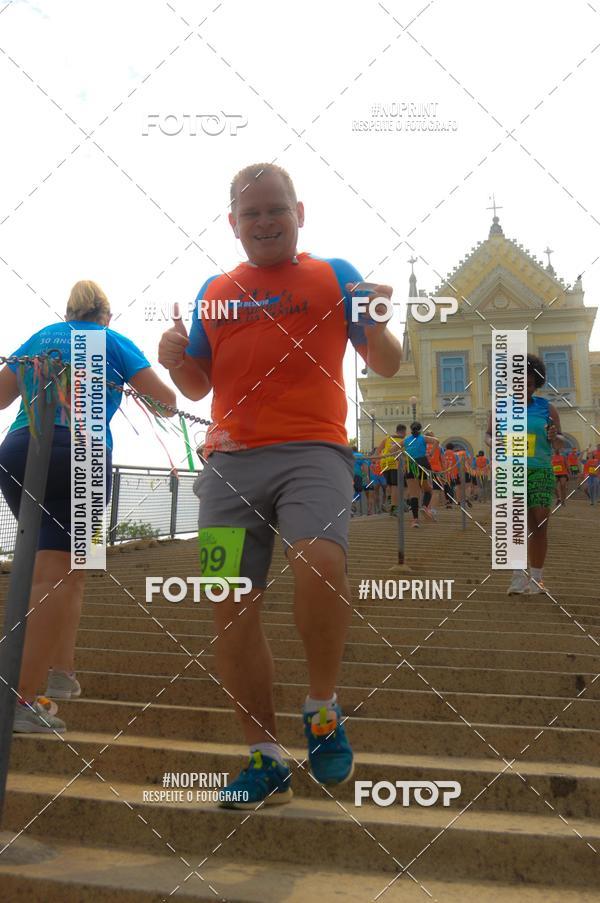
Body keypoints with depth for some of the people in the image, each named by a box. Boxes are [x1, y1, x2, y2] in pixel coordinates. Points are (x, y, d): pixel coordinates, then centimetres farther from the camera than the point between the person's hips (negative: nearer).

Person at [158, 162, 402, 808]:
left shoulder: (334, 277, 11)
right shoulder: (214, 293, 19)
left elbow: (386, 366, 10)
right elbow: (198, 385, 24)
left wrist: (375, 324, -12)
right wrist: (174, 360, 2)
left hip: (313, 449, -3)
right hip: (230, 461, 4)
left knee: (319, 560, -30)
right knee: (231, 610, -1)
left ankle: (322, 707, -4)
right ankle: (265, 761, 15)